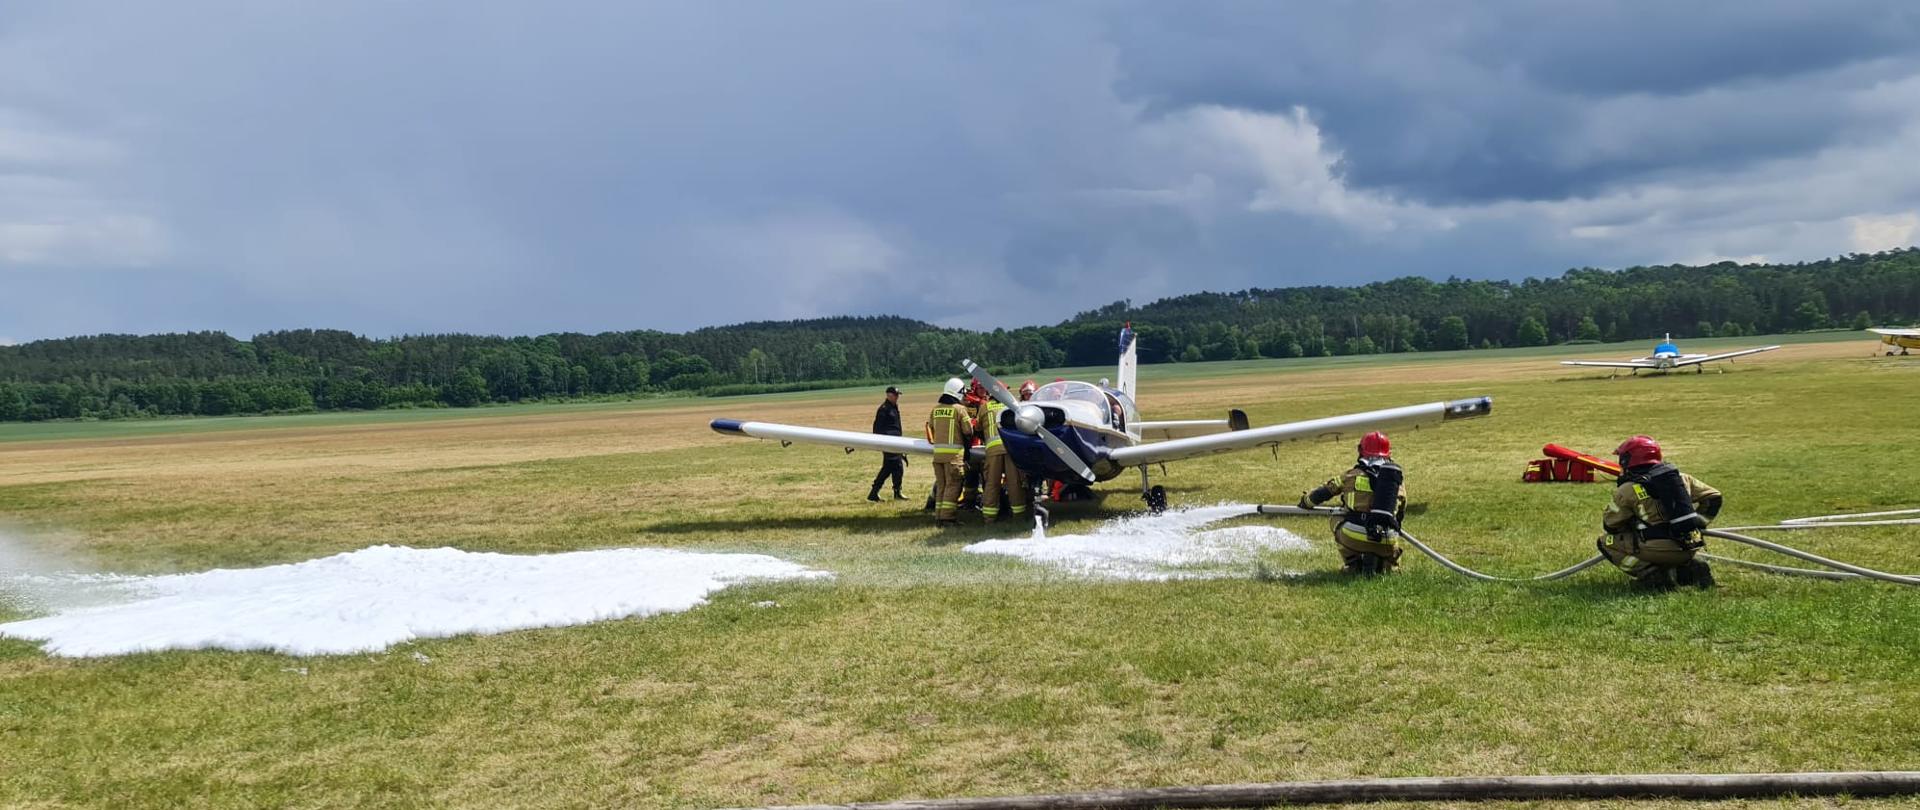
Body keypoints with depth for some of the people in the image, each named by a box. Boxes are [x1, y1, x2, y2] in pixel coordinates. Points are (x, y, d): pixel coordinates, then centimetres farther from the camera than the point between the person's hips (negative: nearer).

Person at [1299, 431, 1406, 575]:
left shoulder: (1354, 474, 7)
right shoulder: (1398, 476, 13)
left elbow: (1325, 491, 18)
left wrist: (1306, 501, 38)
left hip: (1353, 537, -2)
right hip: (1385, 544, 2)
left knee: (1338, 520, 30)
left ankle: (1354, 564, 19)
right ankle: (1384, 566, 0)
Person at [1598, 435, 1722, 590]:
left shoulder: (1627, 490, -4)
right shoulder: (1681, 478, 12)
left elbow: (1609, 524, 4)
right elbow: (1713, 497, 18)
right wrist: (1697, 523, 26)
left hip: (1660, 551, -7)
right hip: (1691, 548, 7)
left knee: (1606, 542, 8)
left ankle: (1653, 576, -5)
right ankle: (1691, 568, 9)